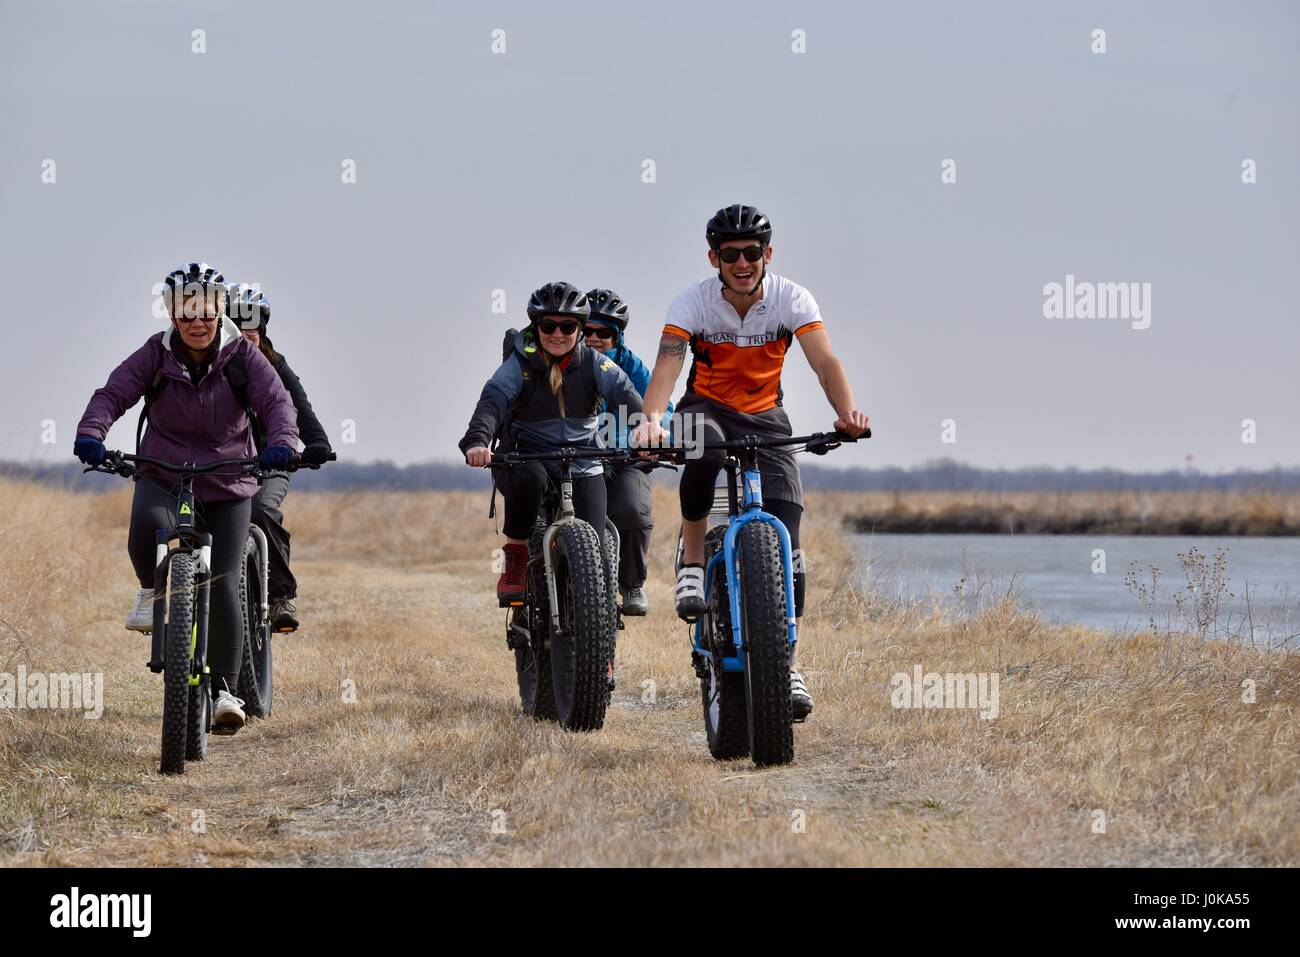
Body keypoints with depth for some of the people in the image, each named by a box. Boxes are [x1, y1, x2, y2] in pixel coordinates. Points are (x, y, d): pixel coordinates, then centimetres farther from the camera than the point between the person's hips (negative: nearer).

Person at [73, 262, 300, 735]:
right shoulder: (156, 354, -6)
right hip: (163, 476, 0)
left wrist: (281, 442, -40)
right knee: (148, 524, -35)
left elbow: (277, 402, -18)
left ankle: (224, 690, -1)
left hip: (227, 486, 0)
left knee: (222, 585, -9)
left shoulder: (243, 356, -7)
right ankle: (153, 592, -3)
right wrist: (91, 433, -36)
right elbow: (113, 393, -15)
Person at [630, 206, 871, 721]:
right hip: (708, 407, -1)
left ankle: (790, 666, -3)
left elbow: (825, 362, -28)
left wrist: (847, 412, -48)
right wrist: (651, 418, -51)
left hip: (765, 418, 1)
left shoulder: (791, 299, -15)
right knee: (703, 450, -40)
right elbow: (668, 362, -30)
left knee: (786, 540, -11)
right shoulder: (693, 302, -17)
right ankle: (692, 562, -20)